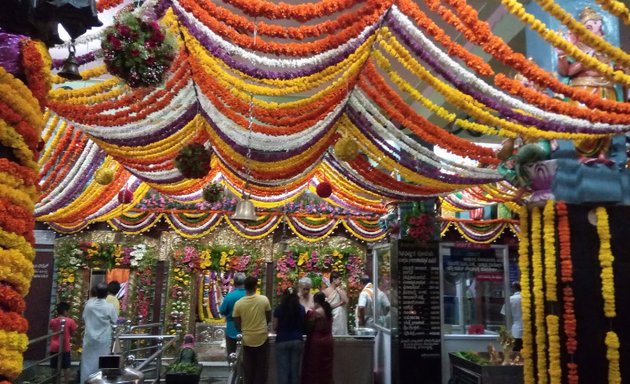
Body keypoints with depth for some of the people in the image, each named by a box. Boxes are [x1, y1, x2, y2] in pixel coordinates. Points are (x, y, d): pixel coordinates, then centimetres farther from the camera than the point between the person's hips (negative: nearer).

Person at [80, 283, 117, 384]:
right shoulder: (109, 307, -17)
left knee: (87, 362, 12)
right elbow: (114, 321, -2)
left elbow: (84, 319, 4)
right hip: (103, 340, -2)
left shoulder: (89, 303, -9)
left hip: (89, 338, 3)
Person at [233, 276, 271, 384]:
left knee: (248, 368, 14)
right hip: (262, 338, -1)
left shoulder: (238, 303, -10)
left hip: (247, 340, 1)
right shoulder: (264, 299, -12)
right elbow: (269, 318, 0)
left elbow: (237, 324, -2)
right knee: (261, 367, 12)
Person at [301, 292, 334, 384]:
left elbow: (308, 329, -9)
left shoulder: (314, 313, -13)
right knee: (326, 369, 13)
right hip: (328, 341, 6)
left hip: (316, 343, -6)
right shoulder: (329, 311, 5)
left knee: (314, 369, 4)